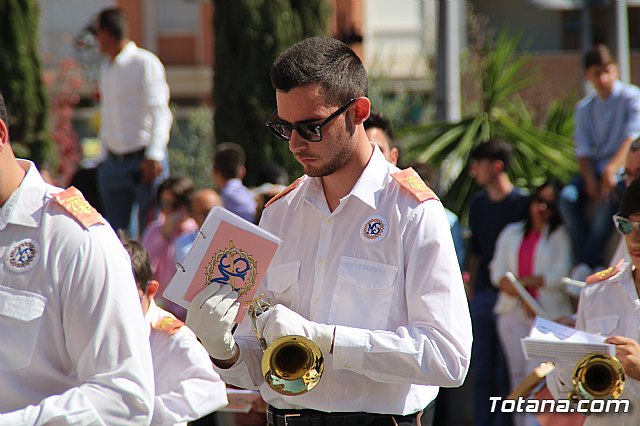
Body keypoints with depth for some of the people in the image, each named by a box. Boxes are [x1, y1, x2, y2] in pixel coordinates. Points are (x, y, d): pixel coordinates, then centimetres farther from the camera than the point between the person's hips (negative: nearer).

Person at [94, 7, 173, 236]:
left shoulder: (145, 63, -7)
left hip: (143, 159, -7)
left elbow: (160, 113, -12)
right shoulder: (107, 69, 15)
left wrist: (154, 156, -22)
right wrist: (103, 159, 15)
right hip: (113, 163, 7)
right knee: (115, 232, 4)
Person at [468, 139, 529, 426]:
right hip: (482, 295, 6)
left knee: (506, 372, -5)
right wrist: (471, 289, 13)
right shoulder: (478, 203, 14)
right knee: (482, 370, 7)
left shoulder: (522, 202, -5)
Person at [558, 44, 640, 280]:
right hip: (597, 169, 5)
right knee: (569, 197, -25)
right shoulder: (584, 108, 13)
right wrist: (590, 179, -15)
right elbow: (583, 151, 6)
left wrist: (612, 169, -29)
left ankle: (587, 263, -31)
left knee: (608, 198, -36)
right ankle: (593, 263, -24)